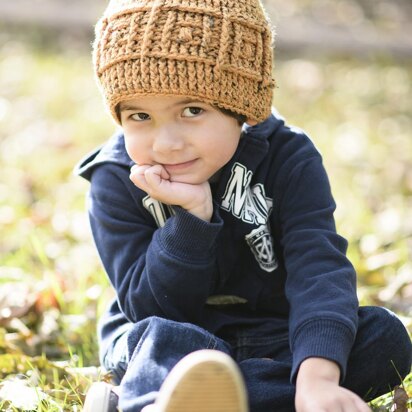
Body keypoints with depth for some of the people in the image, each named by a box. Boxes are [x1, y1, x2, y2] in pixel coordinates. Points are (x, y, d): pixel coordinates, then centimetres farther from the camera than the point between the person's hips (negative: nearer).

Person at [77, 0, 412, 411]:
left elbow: (318, 268, -27)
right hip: (174, 345, -1)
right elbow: (151, 308, -14)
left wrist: (318, 377, -46)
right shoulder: (115, 180, -11)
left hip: (273, 343, 2)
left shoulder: (288, 161, -12)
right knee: (161, 336, -33)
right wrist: (192, 216, -32)